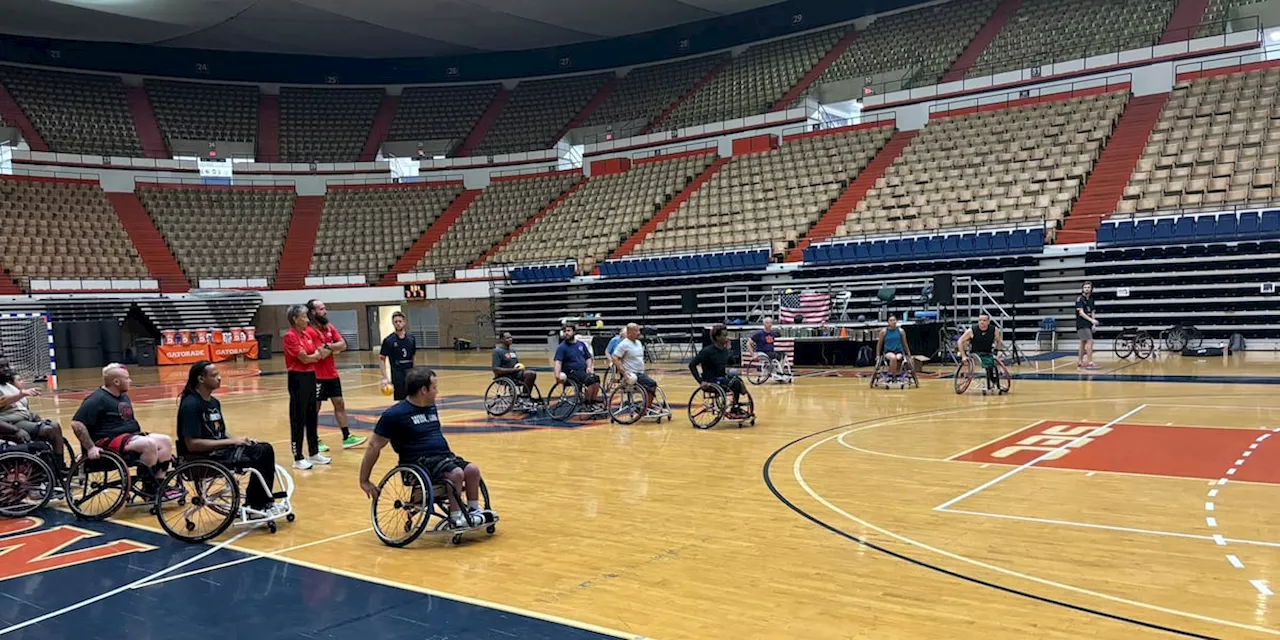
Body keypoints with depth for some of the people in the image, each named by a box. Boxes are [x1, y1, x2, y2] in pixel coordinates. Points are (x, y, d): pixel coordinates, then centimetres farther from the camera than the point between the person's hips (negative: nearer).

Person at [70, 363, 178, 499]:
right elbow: (77, 424, -17)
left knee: (166, 441, -7)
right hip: (108, 441, -10)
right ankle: (148, 489, -17)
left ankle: (159, 486, -7)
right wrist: (90, 447, -22)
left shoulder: (124, 397, 19)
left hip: (129, 436, 10)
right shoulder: (97, 399, -10)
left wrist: (141, 433, 20)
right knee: (149, 445, -30)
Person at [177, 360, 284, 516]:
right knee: (258, 458, -21)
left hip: (219, 450, 9)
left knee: (265, 449, -8)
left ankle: (265, 502, -4)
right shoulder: (190, 405, -16)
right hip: (202, 458, -9)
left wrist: (238, 440, -2)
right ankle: (254, 506, -5)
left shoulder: (214, 402, 13)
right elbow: (192, 444, -23)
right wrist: (231, 441, -20)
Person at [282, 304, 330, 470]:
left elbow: (315, 356, 13)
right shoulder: (290, 336, -13)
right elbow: (304, 358, -16)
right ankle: (298, 458, 4)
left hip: (310, 376, 8)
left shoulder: (307, 335, 11)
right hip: (298, 378, -8)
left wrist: (318, 353, -9)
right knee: (298, 419, -2)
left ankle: (314, 453, 23)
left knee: (312, 416, 14)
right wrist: (317, 355, 2)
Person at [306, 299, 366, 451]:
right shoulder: (310, 332, -16)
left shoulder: (330, 328, 9)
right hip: (318, 377, -8)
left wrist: (328, 346, -13)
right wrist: (334, 348, -7)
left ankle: (347, 438, 15)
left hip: (332, 375, 8)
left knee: (339, 404, 10)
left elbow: (343, 345, 1)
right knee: (315, 408, 3)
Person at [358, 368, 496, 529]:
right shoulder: (394, 415, -8)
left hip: (443, 456, 7)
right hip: (419, 463, -7)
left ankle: (474, 510, -3)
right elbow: (374, 446, -5)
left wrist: (450, 458, 25)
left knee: (472, 469, -17)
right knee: (456, 473, -29)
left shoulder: (431, 408, 13)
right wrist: (364, 481, -4)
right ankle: (456, 518, -15)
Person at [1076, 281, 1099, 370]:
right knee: (1090, 341, -14)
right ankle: (1090, 363, -13)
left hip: (1088, 324, 8)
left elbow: (1092, 312, 15)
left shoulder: (1091, 299, 13)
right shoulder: (1080, 299, -9)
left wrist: (1093, 324, 5)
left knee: (1083, 343, 11)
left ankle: (1080, 363, 17)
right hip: (1082, 324, -8)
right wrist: (1091, 320, -26)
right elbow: (1081, 312, -17)